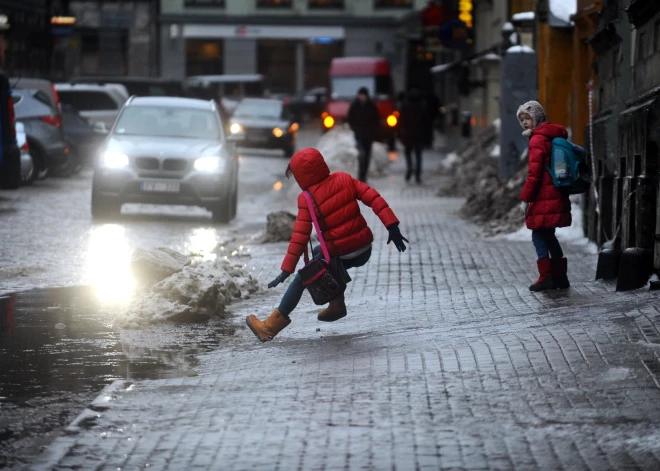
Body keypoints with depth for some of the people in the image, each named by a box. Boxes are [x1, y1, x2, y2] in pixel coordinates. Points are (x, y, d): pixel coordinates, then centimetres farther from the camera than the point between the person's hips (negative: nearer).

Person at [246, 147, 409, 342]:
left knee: (301, 280, 10)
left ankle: (272, 325, 13)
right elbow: (373, 198, -5)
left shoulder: (307, 200, -12)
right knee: (319, 253, 31)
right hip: (365, 251, 6)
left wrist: (287, 269, -12)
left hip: (339, 256, -6)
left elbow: (300, 237, -15)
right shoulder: (344, 179, 1)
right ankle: (336, 304, 28)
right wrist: (392, 225, -6)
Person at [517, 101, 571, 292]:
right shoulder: (554, 136, 16)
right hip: (557, 195, 9)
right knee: (548, 235, 15)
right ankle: (560, 276, 17)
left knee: (539, 235, -3)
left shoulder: (538, 139, -12)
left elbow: (534, 172, -16)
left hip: (544, 196, -9)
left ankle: (546, 277, -6)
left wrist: (525, 198, -12)